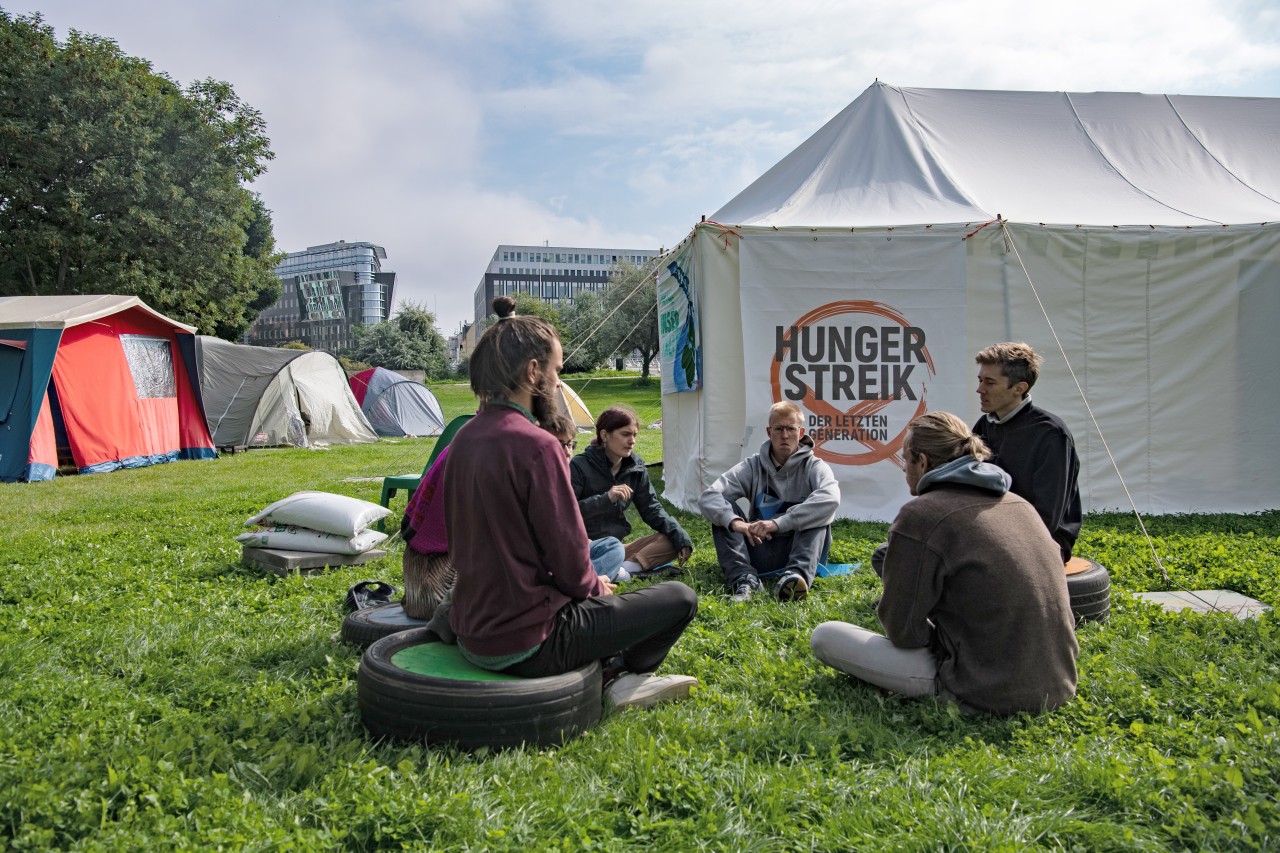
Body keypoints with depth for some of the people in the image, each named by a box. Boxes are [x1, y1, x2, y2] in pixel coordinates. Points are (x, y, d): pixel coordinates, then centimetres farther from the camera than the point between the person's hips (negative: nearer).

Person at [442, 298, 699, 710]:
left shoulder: (465, 438, 4)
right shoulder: (535, 445, -22)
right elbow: (569, 559, -19)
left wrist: (589, 584, 12)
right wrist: (595, 586, 4)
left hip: (471, 631, 9)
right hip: (524, 645, -9)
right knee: (680, 598, 3)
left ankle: (615, 673, 20)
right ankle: (623, 676, 22)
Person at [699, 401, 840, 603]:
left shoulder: (814, 467, -3)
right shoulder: (753, 467, 2)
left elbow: (830, 499, -28)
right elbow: (708, 497, -11)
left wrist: (778, 523, -36)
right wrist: (734, 522, -34)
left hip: (799, 550, -2)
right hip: (760, 552, 2)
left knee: (816, 513, -25)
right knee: (723, 512, -14)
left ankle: (796, 575, -49)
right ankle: (743, 578, -35)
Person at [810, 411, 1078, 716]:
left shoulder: (920, 515, -12)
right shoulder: (1020, 504, 10)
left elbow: (902, 630, -10)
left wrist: (932, 633, 13)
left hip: (988, 696, -7)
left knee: (825, 636, -1)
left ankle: (946, 698, 3)